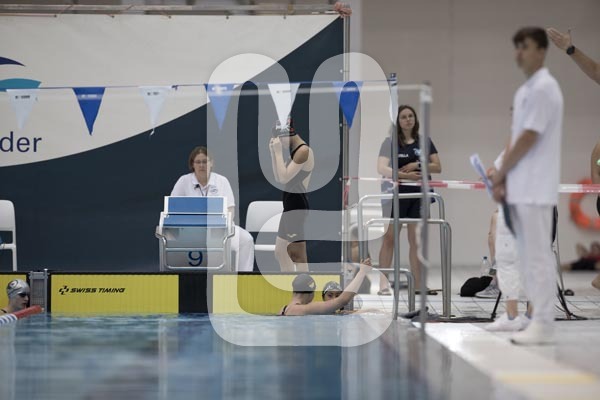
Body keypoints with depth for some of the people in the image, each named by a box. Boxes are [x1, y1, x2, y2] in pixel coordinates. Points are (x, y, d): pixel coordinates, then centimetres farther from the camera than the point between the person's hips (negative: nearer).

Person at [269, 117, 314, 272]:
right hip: (291, 206, 11)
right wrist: (273, 153, 8)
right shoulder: (294, 151, 14)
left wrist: (279, 152, -16)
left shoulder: (303, 151, -16)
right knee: (280, 252, 18)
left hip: (297, 206, -11)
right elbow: (278, 178, 15)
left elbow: (284, 177, -21)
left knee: (298, 255, -9)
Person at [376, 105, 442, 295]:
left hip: (418, 194, 3)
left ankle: (417, 283, 8)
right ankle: (383, 283, -3)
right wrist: (405, 175, -25)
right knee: (389, 237, -3)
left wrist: (417, 165, -11)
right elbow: (382, 168, -12)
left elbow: (438, 167, 6)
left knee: (416, 239, 5)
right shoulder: (391, 142, -1)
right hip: (397, 193, -3)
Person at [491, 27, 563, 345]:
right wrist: (503, 179, 10)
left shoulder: (544, 89, -12)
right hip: (520, 187, 9)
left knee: (539, 256, -8)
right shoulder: (525, 91, 17)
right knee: (528, 256, 11)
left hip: (536, 189, -9)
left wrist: (500, 173, -6)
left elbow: (528, 138, -15)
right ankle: (537, 319, 16)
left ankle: (543, 324, -6)